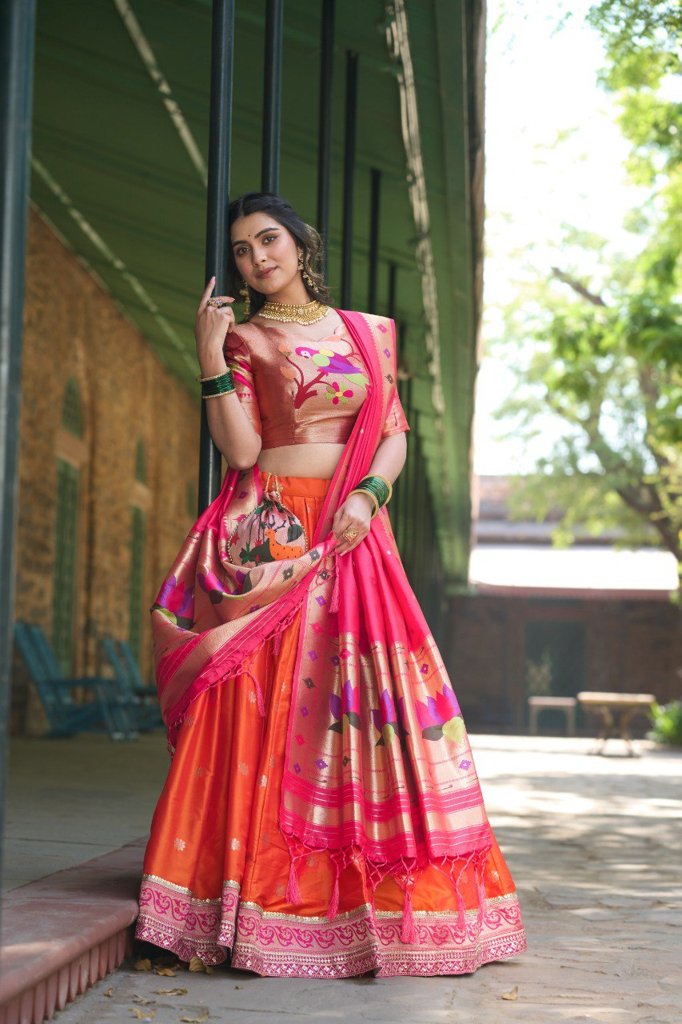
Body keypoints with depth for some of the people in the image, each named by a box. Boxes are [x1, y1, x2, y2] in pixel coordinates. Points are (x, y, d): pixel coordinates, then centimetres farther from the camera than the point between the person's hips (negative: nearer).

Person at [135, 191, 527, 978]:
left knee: (369, 701, -3)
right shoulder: (244, 338, 7)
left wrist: (368, 493, -8)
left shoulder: (367, 333, 16)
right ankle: (252, 896, -5)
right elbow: (240, 448, -5)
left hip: (354, 534, 3)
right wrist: (211, 360, -12)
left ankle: (373, 900, 5)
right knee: (263, 699, -10)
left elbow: (394, 433, 10)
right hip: (270, 530, -3)